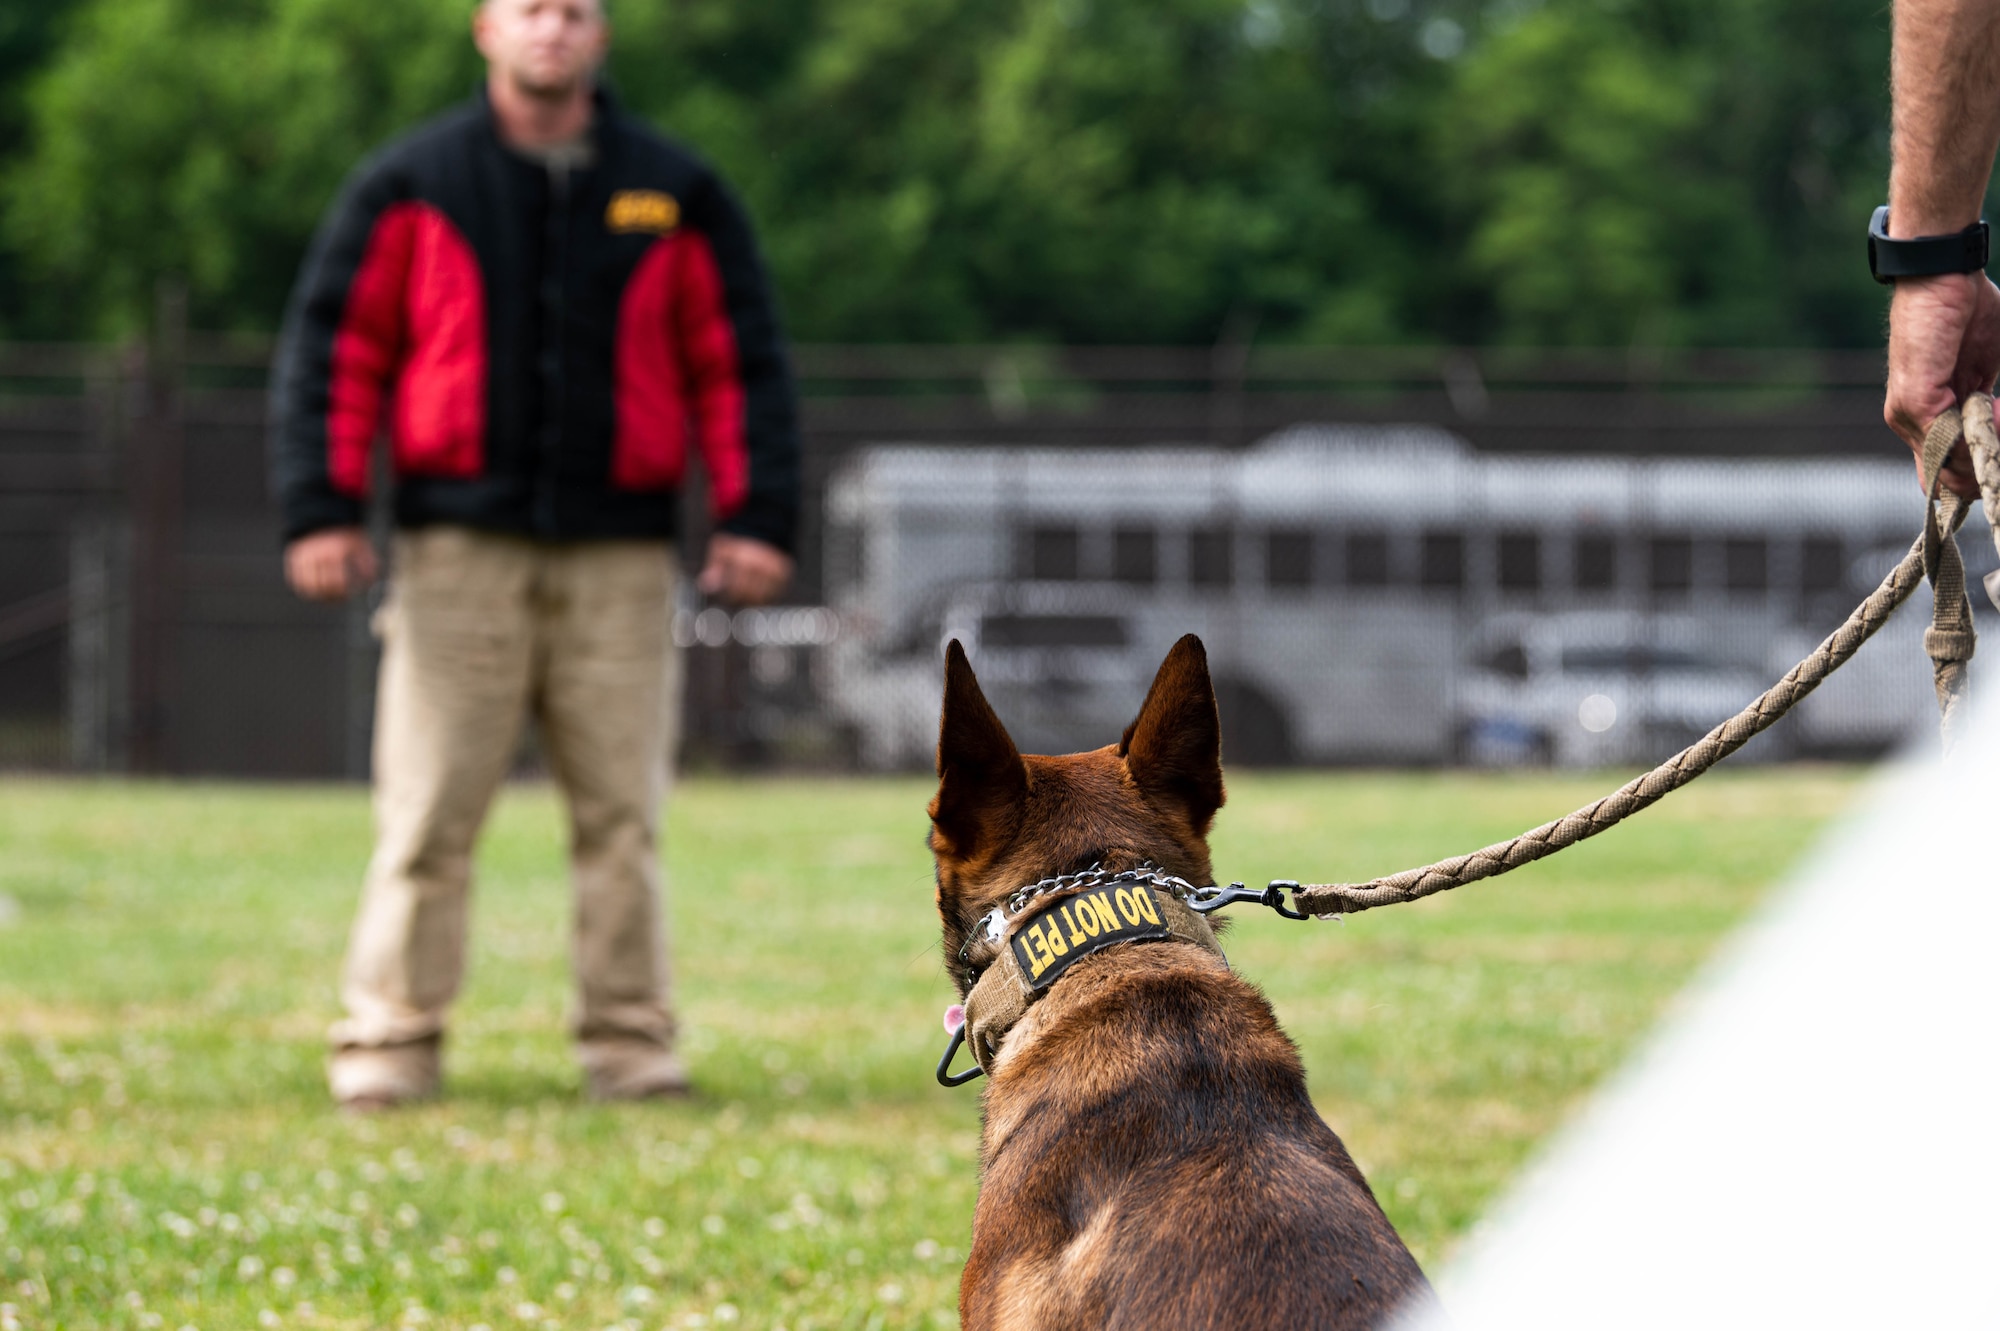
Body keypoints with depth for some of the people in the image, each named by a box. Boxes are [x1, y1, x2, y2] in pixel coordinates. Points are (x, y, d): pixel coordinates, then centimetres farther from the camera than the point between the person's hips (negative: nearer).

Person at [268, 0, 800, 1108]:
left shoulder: (677, 195, 10)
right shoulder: (408, 187, 7)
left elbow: (739, 362, 11)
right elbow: (332, 349, 5)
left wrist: (756, 518, 1)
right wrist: (319, 512, -5)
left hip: (621, 558, 1)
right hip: (458, 549, -1)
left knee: (621, 813, 0)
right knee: (427, 813, -4)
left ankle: (628, 1038, 5)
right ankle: (389, 1042, 0)